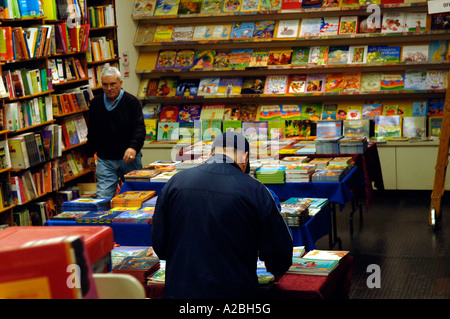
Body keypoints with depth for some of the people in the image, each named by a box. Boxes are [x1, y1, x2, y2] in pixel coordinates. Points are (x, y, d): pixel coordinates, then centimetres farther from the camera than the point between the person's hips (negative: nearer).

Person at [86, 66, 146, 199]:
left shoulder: (131, 102, -5)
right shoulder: (95, 103, 7)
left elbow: (140, 128, -12)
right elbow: (91, 132, 17)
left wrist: (133, 147, -30)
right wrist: (90, 155, 17)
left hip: (129, 159, -2)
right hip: (104, 160, 2)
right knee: (103, 197, -6)